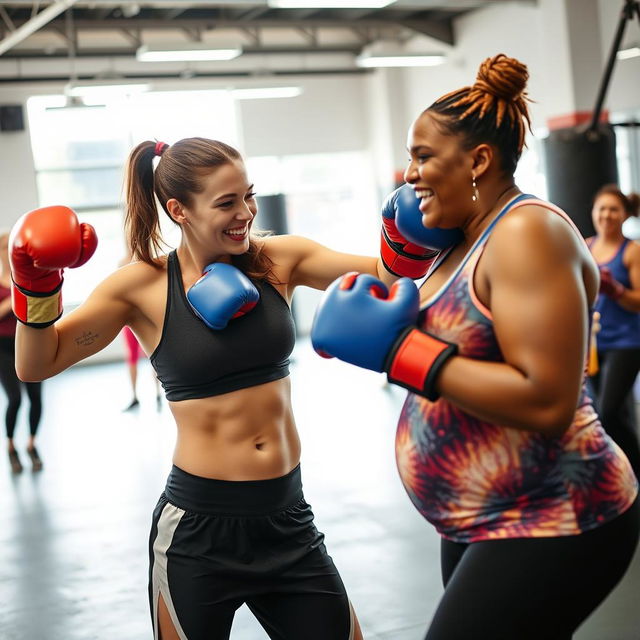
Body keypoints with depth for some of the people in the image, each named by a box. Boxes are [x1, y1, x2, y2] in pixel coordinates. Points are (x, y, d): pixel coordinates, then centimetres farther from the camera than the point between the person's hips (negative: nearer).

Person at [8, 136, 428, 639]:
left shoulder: (279, 261, 0)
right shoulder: (144, 286, -7)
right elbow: (36, 365, -1)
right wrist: (36, 289, -15)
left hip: (288, 519, 3)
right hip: (199, 527, -3)